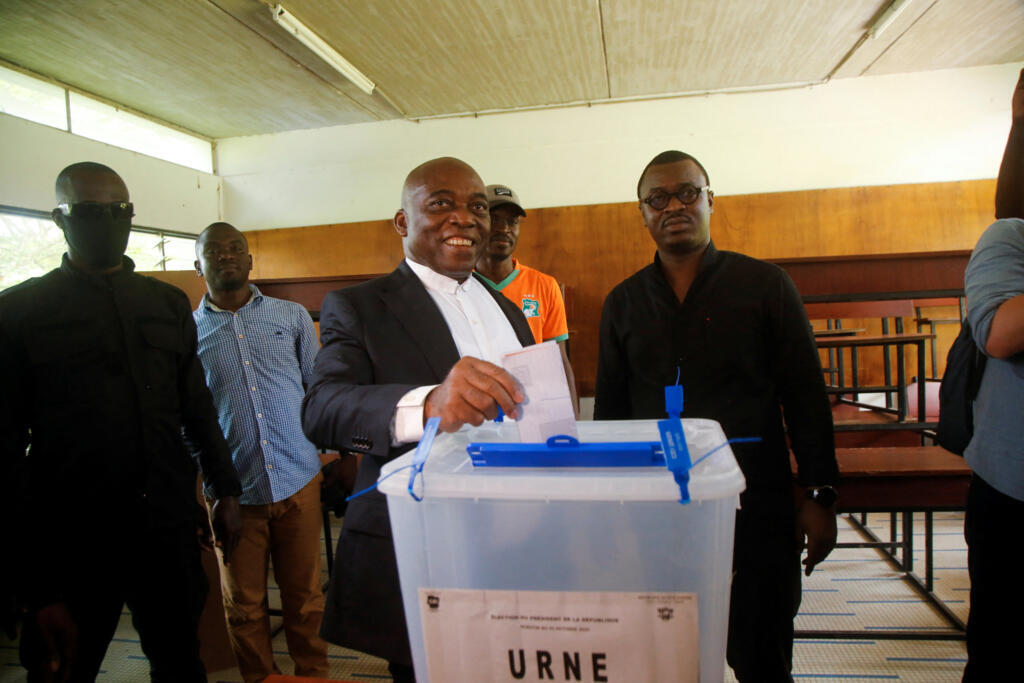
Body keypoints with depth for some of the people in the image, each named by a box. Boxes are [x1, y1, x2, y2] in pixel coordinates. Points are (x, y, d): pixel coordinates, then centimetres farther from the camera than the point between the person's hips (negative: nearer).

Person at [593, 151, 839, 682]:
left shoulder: (764, 285, 1)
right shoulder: (623, 303, 7)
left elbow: (806, 395, 1)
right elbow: (610, 409, 11)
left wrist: (818, 496, -3)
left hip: (755, 504, -2)